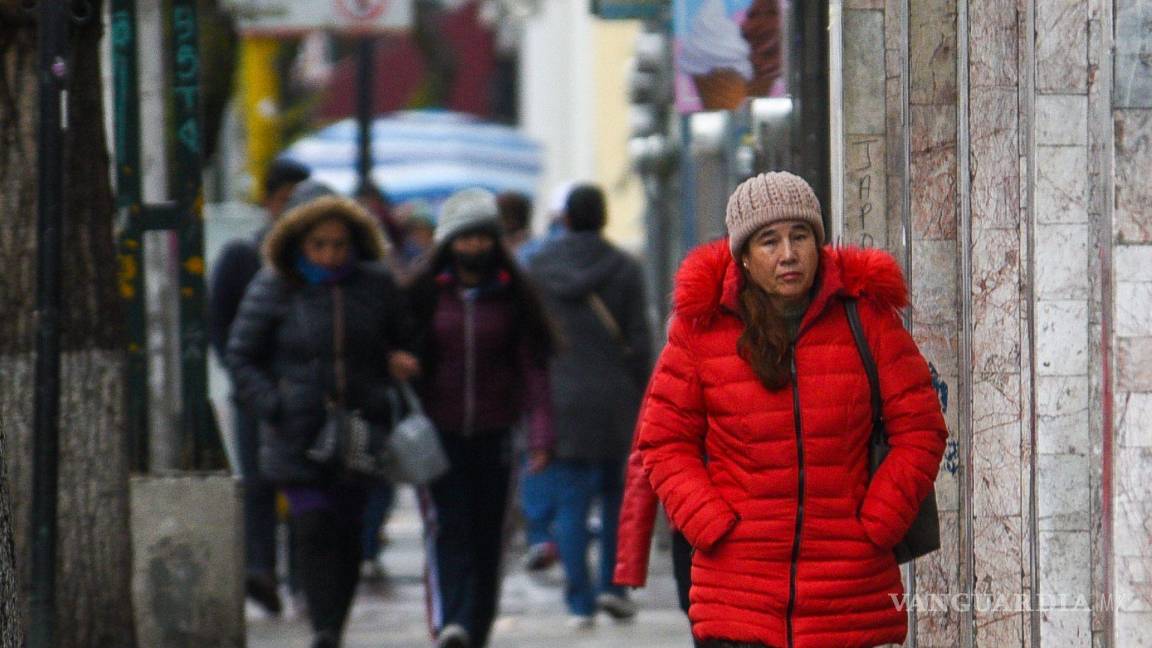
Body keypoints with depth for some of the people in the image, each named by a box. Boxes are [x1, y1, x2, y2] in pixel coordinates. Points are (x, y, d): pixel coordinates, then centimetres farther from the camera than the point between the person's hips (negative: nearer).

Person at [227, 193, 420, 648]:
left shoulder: (375, 285, 3)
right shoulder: (274, 290, -3)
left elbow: (403, 339, 18)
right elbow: (242, 358, 3)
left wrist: (399, 362, -5)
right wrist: (273, 408, -9)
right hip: (299, 435, -2)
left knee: (347, 531, 4)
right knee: (315, 528, -13)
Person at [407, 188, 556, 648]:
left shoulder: (512, 298, 4)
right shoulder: (425, 295, 2)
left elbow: (532, 367, 0)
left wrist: (540, 434, -10)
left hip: (493, 435, 2)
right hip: (437, 433, -2)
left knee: (487, 538, 6)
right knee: (447, 529, -15)